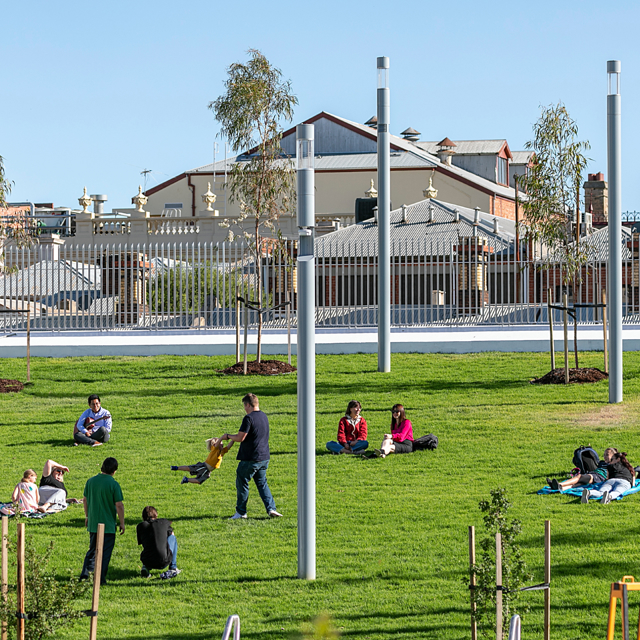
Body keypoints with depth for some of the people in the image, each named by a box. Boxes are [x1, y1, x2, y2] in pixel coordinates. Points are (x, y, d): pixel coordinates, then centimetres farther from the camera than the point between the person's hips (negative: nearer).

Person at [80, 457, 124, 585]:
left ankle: (85, 574, 14)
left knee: (92, 550, 20)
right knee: (105, 552, 4)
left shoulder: (91, 481, 2)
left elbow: (85, 500, 12)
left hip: (93, 523, 5)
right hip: (108, 525, -5)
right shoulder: (113, 484, -14)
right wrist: (122, 523, -4)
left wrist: (87, 516, 25)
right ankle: (101, 578, 4)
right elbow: (119, 505, -14)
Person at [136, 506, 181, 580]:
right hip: (164, 562, -2)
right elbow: (172, 534, 29)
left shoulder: (140, 526, 8)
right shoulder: (164, 522, 7)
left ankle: (145, 567, 9)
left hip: (148, 562, 2)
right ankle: (173, 568, 21)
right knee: (172, 537, 26)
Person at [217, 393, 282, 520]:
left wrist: (227, 436, -1)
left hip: (250, 459, -8)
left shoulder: (249, 418, -17)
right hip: (264, 457, 8)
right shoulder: (264, 416, 10)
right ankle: (271, 508, 1)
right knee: (262, 483, 14)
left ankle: (241, 512, 11)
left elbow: (240, 438, -18)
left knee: (242, 483, 5)